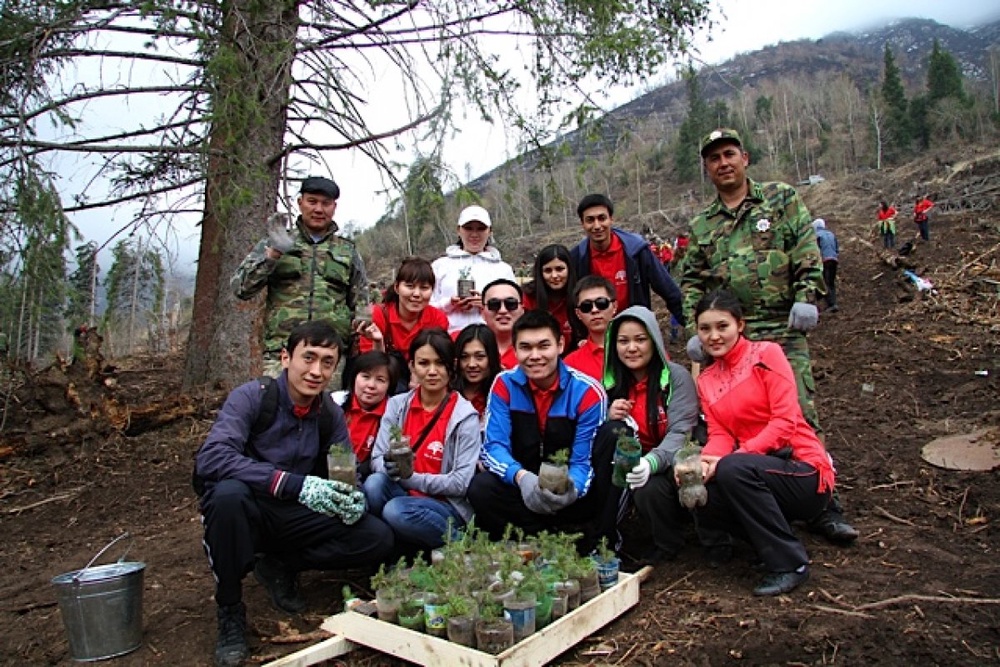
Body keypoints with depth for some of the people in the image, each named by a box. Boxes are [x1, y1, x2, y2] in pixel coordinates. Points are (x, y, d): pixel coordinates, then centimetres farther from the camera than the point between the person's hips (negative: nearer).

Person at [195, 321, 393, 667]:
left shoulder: (331, 414, -2)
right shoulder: (252, 396, -17)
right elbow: (210, 458, -32)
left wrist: (354, 498, -22)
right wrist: (295, 484, -42)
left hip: (294, 517, 4)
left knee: (379, 539, -13)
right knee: (228, 492, -38)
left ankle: (280, 565, 7)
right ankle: (230, 611, -15)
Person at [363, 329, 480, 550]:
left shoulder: (465, 416, -9)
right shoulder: (397, 405, 3)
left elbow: (462, 483, -13)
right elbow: (377, 459, 0)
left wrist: (410, 478, -22)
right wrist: (391, 468, -24)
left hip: (447, 505, -3)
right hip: (402, 493, 3)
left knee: (396, 510, -32)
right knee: (374, 483, -28)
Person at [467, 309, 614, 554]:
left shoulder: (588, 392, -12)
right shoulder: (504, 385, -7)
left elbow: (583, 461, -14)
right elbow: (493, 446, -14)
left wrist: (572, 489, -38)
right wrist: (521, 476, -36)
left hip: (567, 489, -1)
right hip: (522, 488, 2)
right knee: (480, 488, -29)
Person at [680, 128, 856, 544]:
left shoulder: (782, 200, 9)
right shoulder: (700, 226, 15)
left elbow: (808, 254, 1)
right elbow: (691, 284, 13)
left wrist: (805, 297, -13)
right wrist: (693, 332, 3)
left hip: (783, 331, -2)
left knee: (800, 416, -6)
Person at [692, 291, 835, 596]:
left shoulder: (767, 354, -6)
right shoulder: (706, 380, 10)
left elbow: (785, 422, -16)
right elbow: (719, 435, 0)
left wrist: (731, 458, -26)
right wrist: (704, 463, -24)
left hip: (805, 471, -5)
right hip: (758, 472, 5)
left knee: (733, 469, -31)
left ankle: (790, 563, -14)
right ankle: (774, 537, 7)